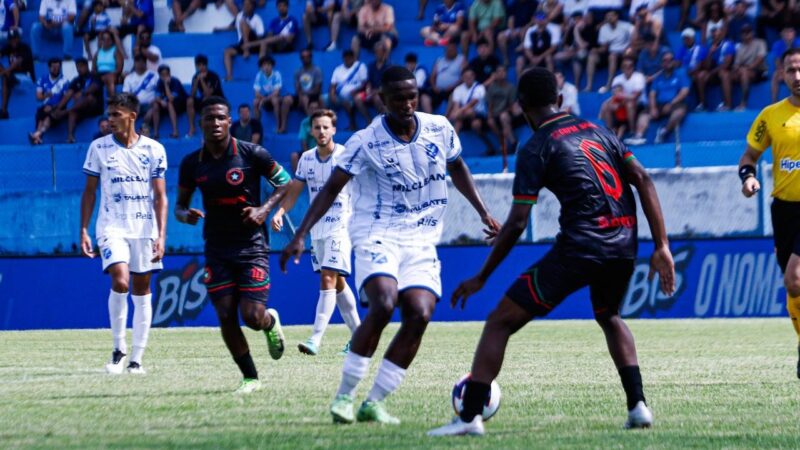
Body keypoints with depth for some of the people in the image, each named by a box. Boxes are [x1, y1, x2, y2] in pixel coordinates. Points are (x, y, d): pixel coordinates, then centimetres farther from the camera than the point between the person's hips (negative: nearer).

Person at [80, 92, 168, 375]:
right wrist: (84, 230, 2)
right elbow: (90, 191, 8)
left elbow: (160, 196, 3)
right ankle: (119, 348, -6)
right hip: (111, 227, -1)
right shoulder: (99, 147, 3)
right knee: (120, 281, -21)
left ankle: (137, 358, 11)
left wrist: (161, 235, -6)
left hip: (145, 228, 1)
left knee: (142, 291, 4)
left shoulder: (154, 149, 2)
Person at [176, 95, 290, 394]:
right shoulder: (192, 164, 1)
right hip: (217, 249, 3)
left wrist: (265, 209, -14)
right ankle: (250, 378, 11)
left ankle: (271, 322, 28)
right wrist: (186, 215, -12)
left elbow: (285, 183, 1)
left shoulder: (251, 154, -8)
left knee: (252, 316, -10)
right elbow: (180, 205, 12)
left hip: (251, 246, -3)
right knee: (226, 317, -5)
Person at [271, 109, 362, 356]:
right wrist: (279, 212, -4)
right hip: (316, 228, 7)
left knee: (328, 280, -16)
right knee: (337, 282, 14)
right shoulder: (306, 159, 7)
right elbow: (294, 190, 12)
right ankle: (358, 335, 26)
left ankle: (315, 340, -22)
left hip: (340, 226, -7)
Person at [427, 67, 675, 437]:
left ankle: (469, 416, -7)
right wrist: (661, 246, 11)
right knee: (609, 317, 35)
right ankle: (638, 407, 21)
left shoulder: (536, 149, 0)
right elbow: (643, 179, 10)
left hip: (580, 246, -6)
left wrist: (481, 278, 2)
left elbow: (516, 223, -5)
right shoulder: (595, 131, 18)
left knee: (500, 323, 2)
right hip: (624, 246, 6)